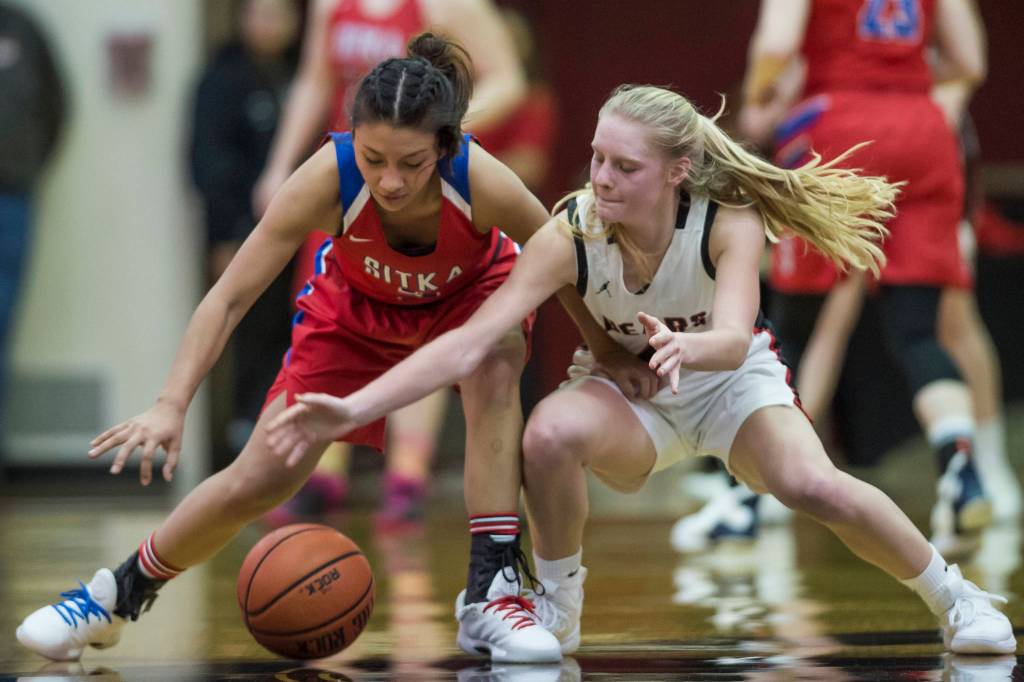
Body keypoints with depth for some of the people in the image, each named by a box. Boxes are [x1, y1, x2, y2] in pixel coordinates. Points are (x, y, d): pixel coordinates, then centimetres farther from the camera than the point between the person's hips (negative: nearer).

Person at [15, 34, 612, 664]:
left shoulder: (482, 182, -40)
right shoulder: (330, 176, -39)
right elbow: (230, 298, -34)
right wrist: (171, 406, -44)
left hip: (468, 294, 0)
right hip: (356, 305, 0)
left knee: (496, 367, -35)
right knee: (259, 481, -2)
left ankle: (493, 593, -27)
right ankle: (117, 594, 23)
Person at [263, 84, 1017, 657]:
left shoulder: (730, 220, -28)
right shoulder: (571, 234, -26)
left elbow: (734, 338, -43)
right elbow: (472, 339, -32)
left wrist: (685, 346, -68)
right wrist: (353, 409, -43)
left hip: (732, 380, -1)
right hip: (634, 393, 1)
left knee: (815, 487, -30)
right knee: (551, 431, -34)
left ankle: (955, 599, -2)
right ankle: (557, 610, -10)